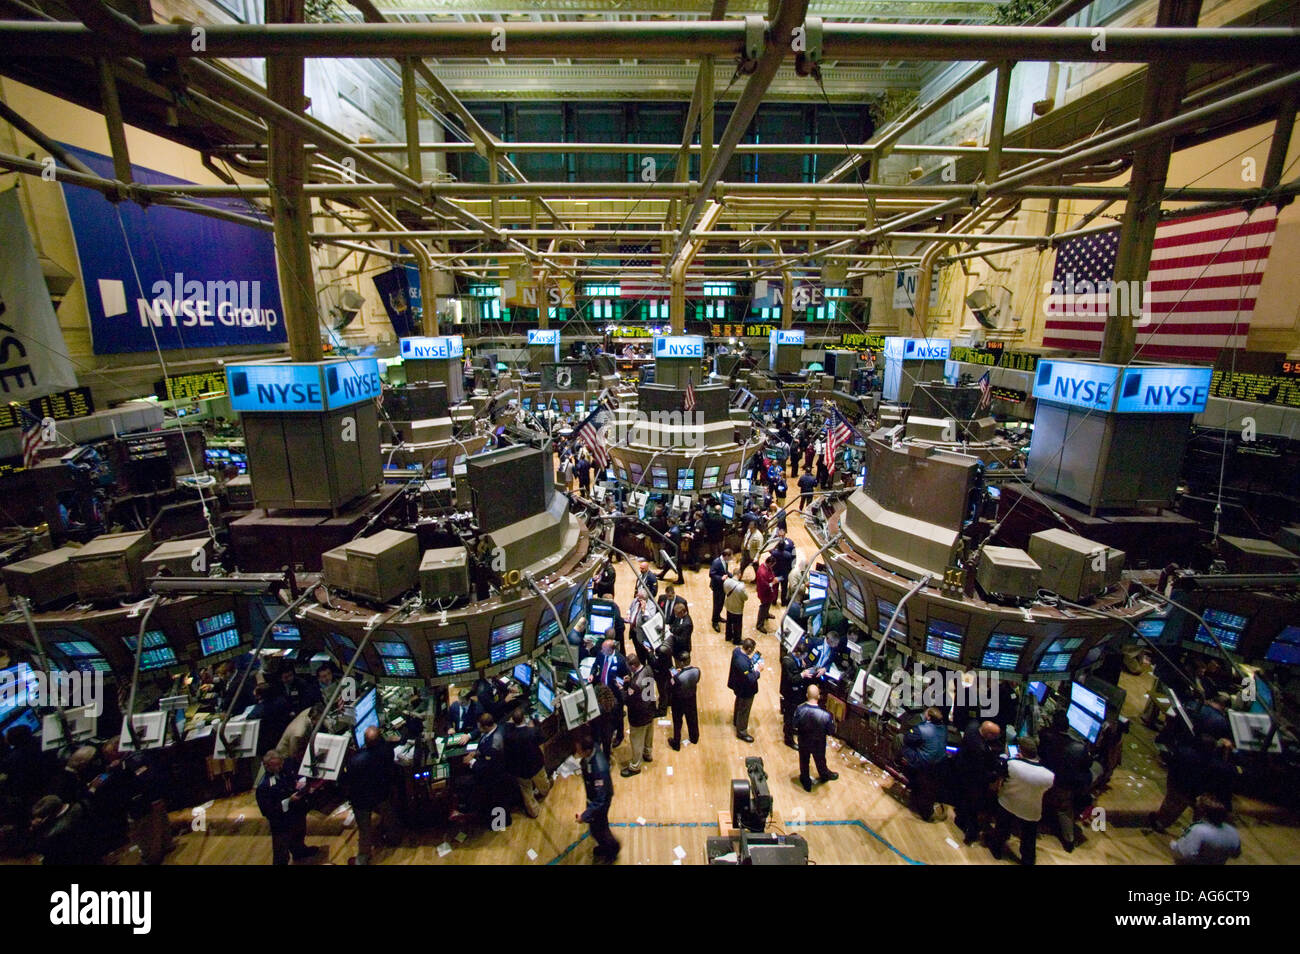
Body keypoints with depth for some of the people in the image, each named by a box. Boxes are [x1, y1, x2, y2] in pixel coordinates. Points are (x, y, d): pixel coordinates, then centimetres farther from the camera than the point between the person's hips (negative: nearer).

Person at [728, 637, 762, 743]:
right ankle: (741, 732, 35)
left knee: (739, 703, 33)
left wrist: (751, 660, -6)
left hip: (738, 686, 9)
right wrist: (758, 671, -22)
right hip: (745, 690, -9)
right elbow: (749, 680, -34)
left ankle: (736, 721, 58)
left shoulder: (737, 650, -15)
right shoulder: (743, 663, -42)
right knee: (744, 710, 14)